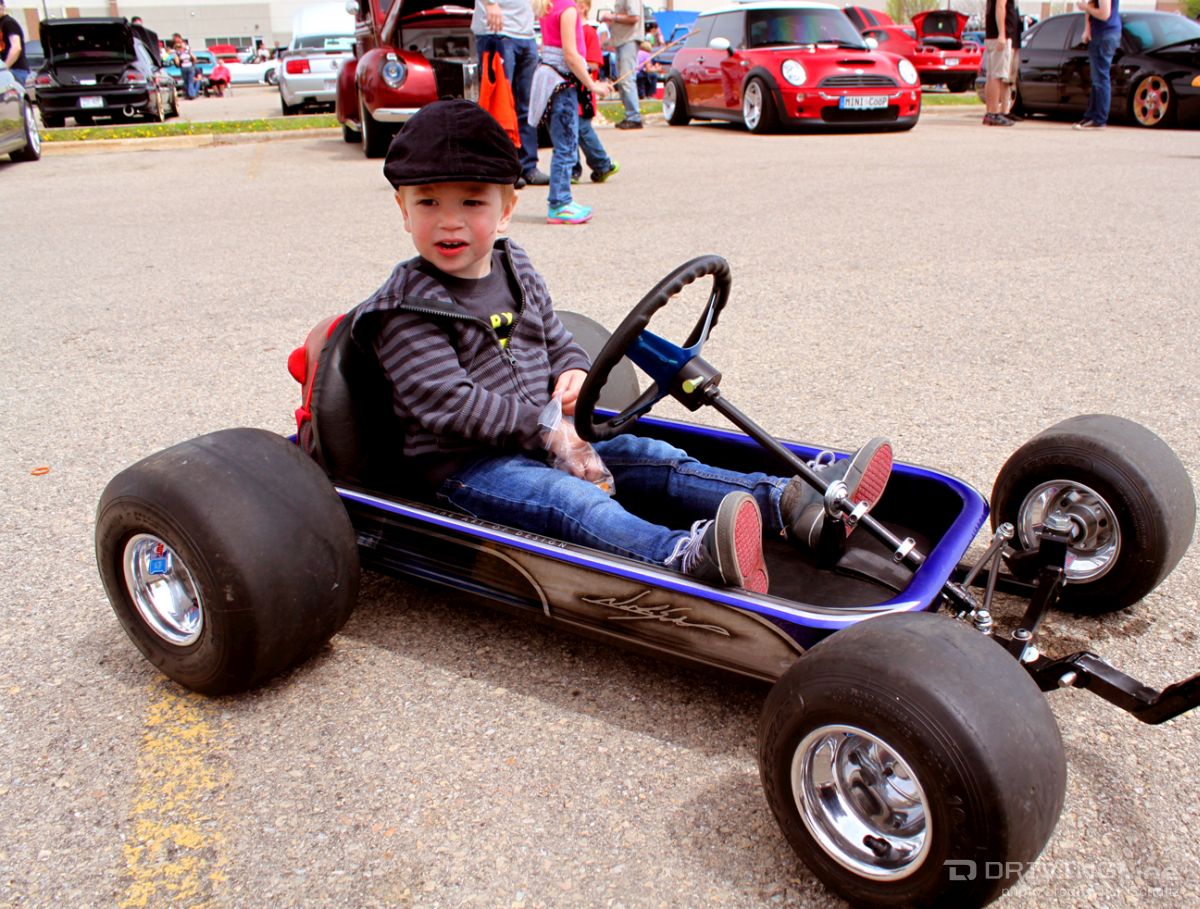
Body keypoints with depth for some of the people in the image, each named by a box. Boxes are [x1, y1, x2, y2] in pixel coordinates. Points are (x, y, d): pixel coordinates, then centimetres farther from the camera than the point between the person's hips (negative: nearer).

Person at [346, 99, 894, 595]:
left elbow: (558, 343, 20)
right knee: (568, 500, -34)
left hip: (541, 440, 8)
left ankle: (794, 505, -15)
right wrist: (546, 426, -21)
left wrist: (573, 373, -5)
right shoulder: (409, 308, -13)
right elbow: (448, 403, -21)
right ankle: (691, 556, -60)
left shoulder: (516, 272, 10)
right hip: (465, 464, -8)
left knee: (650, 458, -7)